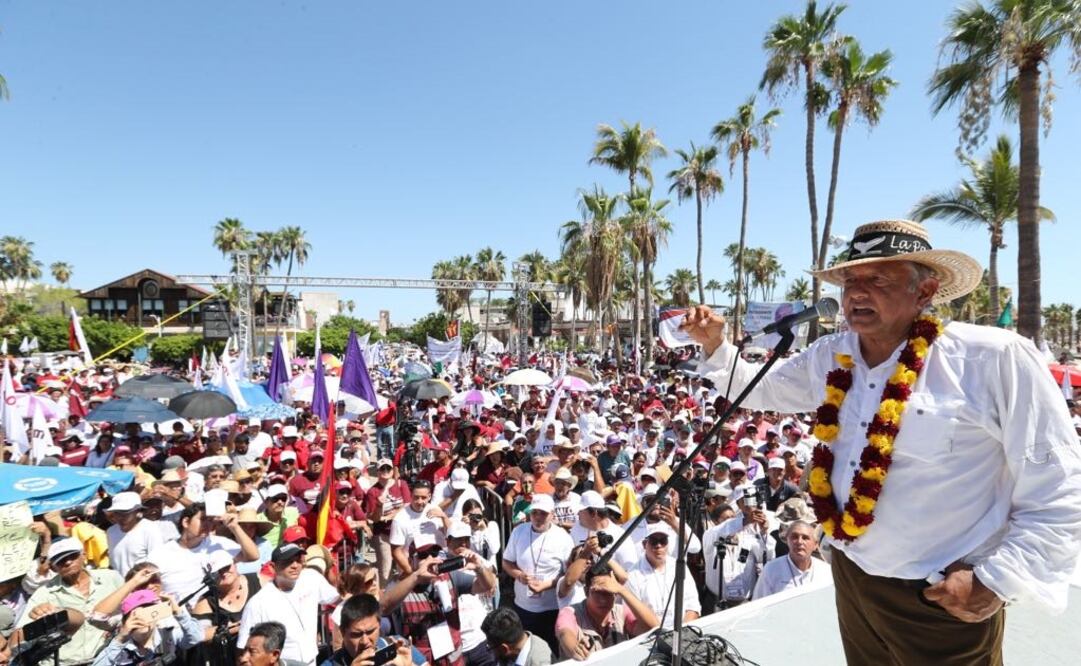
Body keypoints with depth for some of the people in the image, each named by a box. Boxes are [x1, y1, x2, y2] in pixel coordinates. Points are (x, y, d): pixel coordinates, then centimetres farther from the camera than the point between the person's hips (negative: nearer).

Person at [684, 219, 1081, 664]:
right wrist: (715, 345, 1)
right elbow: (761, 390, 15)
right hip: (851, 578, 5)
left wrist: (996, 581, -16)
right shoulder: (828, 359, -2)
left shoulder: (994, 359, -17)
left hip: (946, 602, -5)